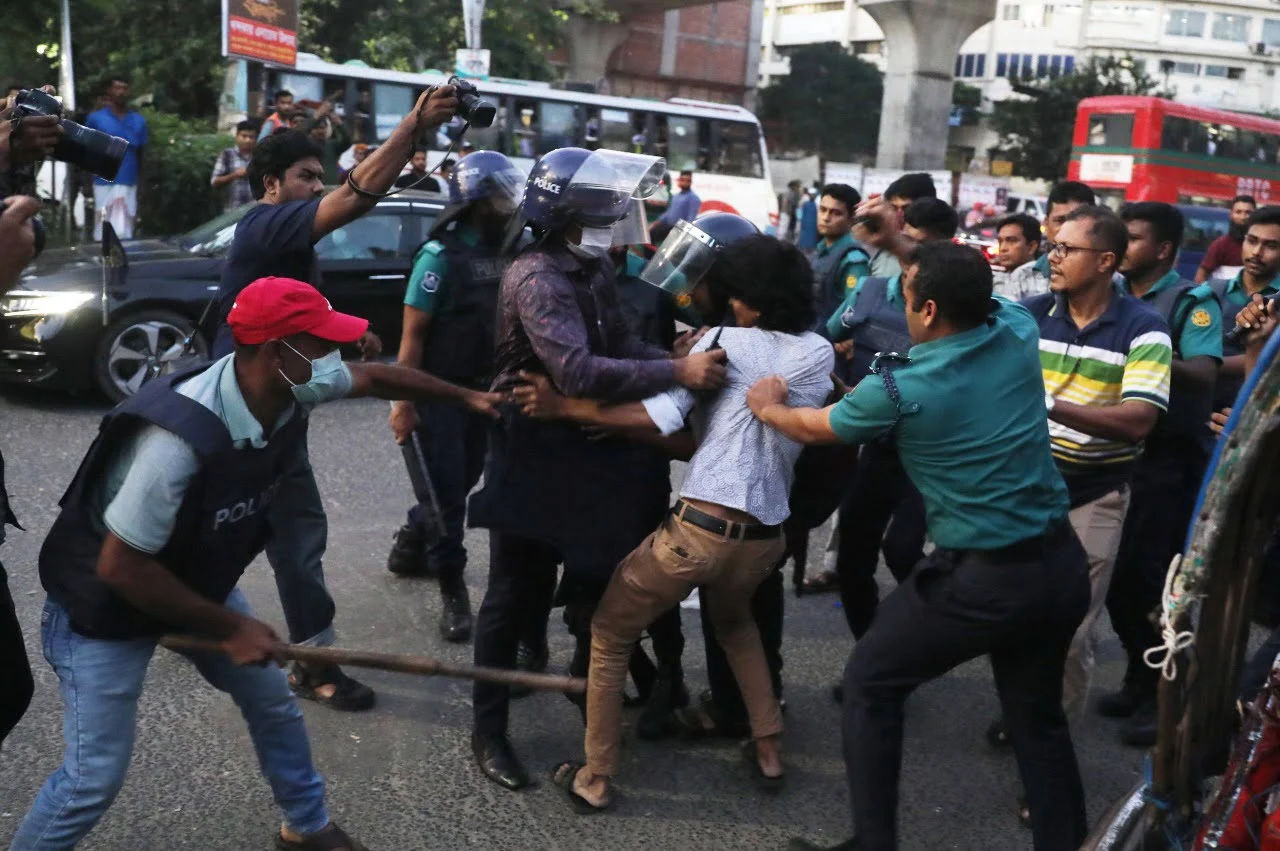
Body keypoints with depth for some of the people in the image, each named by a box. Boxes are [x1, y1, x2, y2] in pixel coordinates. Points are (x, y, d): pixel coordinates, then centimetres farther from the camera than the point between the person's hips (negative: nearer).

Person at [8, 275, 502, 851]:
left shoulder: (293, 388, -17)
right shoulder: (182, 439, -40)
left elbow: (373, 377, 5)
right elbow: (119, 568, -30)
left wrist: (465, 397, 16)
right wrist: (229, 628, -22)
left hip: (198, 583, 8)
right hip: (105, 608, -7)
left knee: (273, 703, 16)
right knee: (96, 777, -4)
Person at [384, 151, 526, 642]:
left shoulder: (503, 254, 4)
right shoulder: (442, 255, -16)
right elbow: (412, 334, -16)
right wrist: (404, 403, -18)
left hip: (483, 390, 7)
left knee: (463, 481, 17)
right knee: (447, 488, -2)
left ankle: (410, 546, 39)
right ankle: (452, 589, 9)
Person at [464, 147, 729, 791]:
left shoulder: (595, 267, 6)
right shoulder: (536, 279, -23)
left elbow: (620, 344, 6)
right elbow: (579, 372, -35)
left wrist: (682, 360, -12)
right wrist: (677, 372, -35)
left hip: (588, 448, 8)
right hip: (533, 455, -8)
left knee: (598, 579, 19)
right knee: (516, 596, 2)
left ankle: (587, 684, 43)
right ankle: (488, 729, 17)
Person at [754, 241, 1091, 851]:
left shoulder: (898, 389, -14)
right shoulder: (1018, 330, -3)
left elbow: (813, 428, 7)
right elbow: (988, 303, 26)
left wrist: (767, 408, 25)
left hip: (982, 580, -6)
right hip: (1062, 563, 6)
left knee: (870, 685, 12)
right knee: (1037, 715, 22)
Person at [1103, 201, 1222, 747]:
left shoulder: (1192, 302, -8)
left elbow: (1204, 374, -22)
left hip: (1168, 456, -6)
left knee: (1149, 576, -4)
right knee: (1113, 573, 11)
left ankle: (1161, 696, 11)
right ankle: (1138, 679, 29)